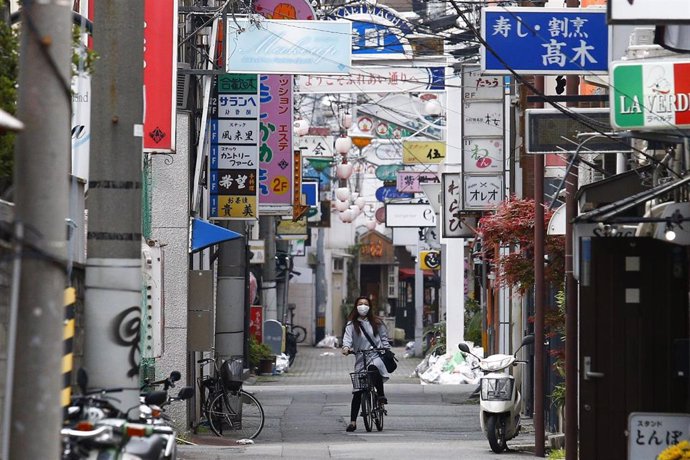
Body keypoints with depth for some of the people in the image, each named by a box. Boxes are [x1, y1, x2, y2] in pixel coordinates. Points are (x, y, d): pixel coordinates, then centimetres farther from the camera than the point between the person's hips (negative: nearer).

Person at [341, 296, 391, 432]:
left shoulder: (376, 323, 12)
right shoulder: (351, 324, 6)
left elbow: (384, 337, 18)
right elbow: (347, 337, -9)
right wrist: (346, 347, -29)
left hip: (376, 356, -1)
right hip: (361, 359, 1)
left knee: (374, 369, -37)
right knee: (357, 392, -2)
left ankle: (381, 395, -16)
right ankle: (353, 421, 4)